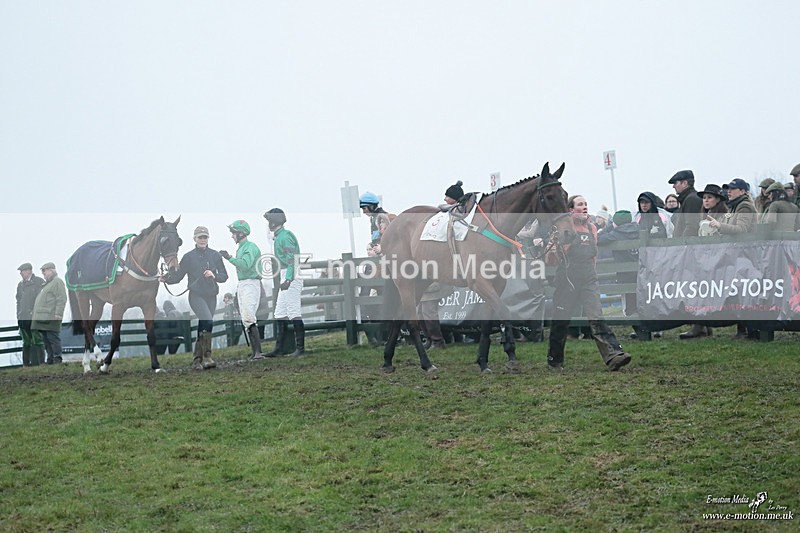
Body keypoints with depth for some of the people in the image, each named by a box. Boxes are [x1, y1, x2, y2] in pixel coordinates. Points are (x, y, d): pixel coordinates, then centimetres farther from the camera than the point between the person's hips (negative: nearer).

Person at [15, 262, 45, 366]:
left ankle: (40, 363, -6)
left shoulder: (39, 282, 1)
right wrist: (18, 317, 14)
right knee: (26, 343, 7)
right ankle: (26, 364, 9)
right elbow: (18, 301, 22)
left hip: (35, 317, -6)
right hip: (23, 318, 6)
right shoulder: (20, 285, 19)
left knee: (37, 342, -7)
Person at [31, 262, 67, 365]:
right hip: (43, 318, 10)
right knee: (46, 340, 9)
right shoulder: (47, 283, 25)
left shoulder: (57, 281, -5)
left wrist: (58, 313, -21)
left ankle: (57, 359, -9)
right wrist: (35, 314, 24)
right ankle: (50, 360, 12)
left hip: (51, 318, -10)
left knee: (53, 338, -11)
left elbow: (61, 299, -14)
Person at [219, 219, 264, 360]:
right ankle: (255, 351, 8)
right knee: (246, 320, 7)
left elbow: (245, 265, -25)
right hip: (241, 284, 10)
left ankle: (258, 351, -22)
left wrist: (229, 258, -22)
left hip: (251, 284, -10)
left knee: (249, 318, -19)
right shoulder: (240, 248, 19)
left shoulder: (250, 247, -11)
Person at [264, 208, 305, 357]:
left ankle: (300, 347, -9)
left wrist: (288, 280, -29)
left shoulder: (285, 236, -12)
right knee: (280, 313, 11)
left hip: (291, 277, -11)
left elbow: (292, 259, -21)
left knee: (294, 312, -10)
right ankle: (279, 348, 15)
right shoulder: (279, 237, 19)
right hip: (285, 278, 11)